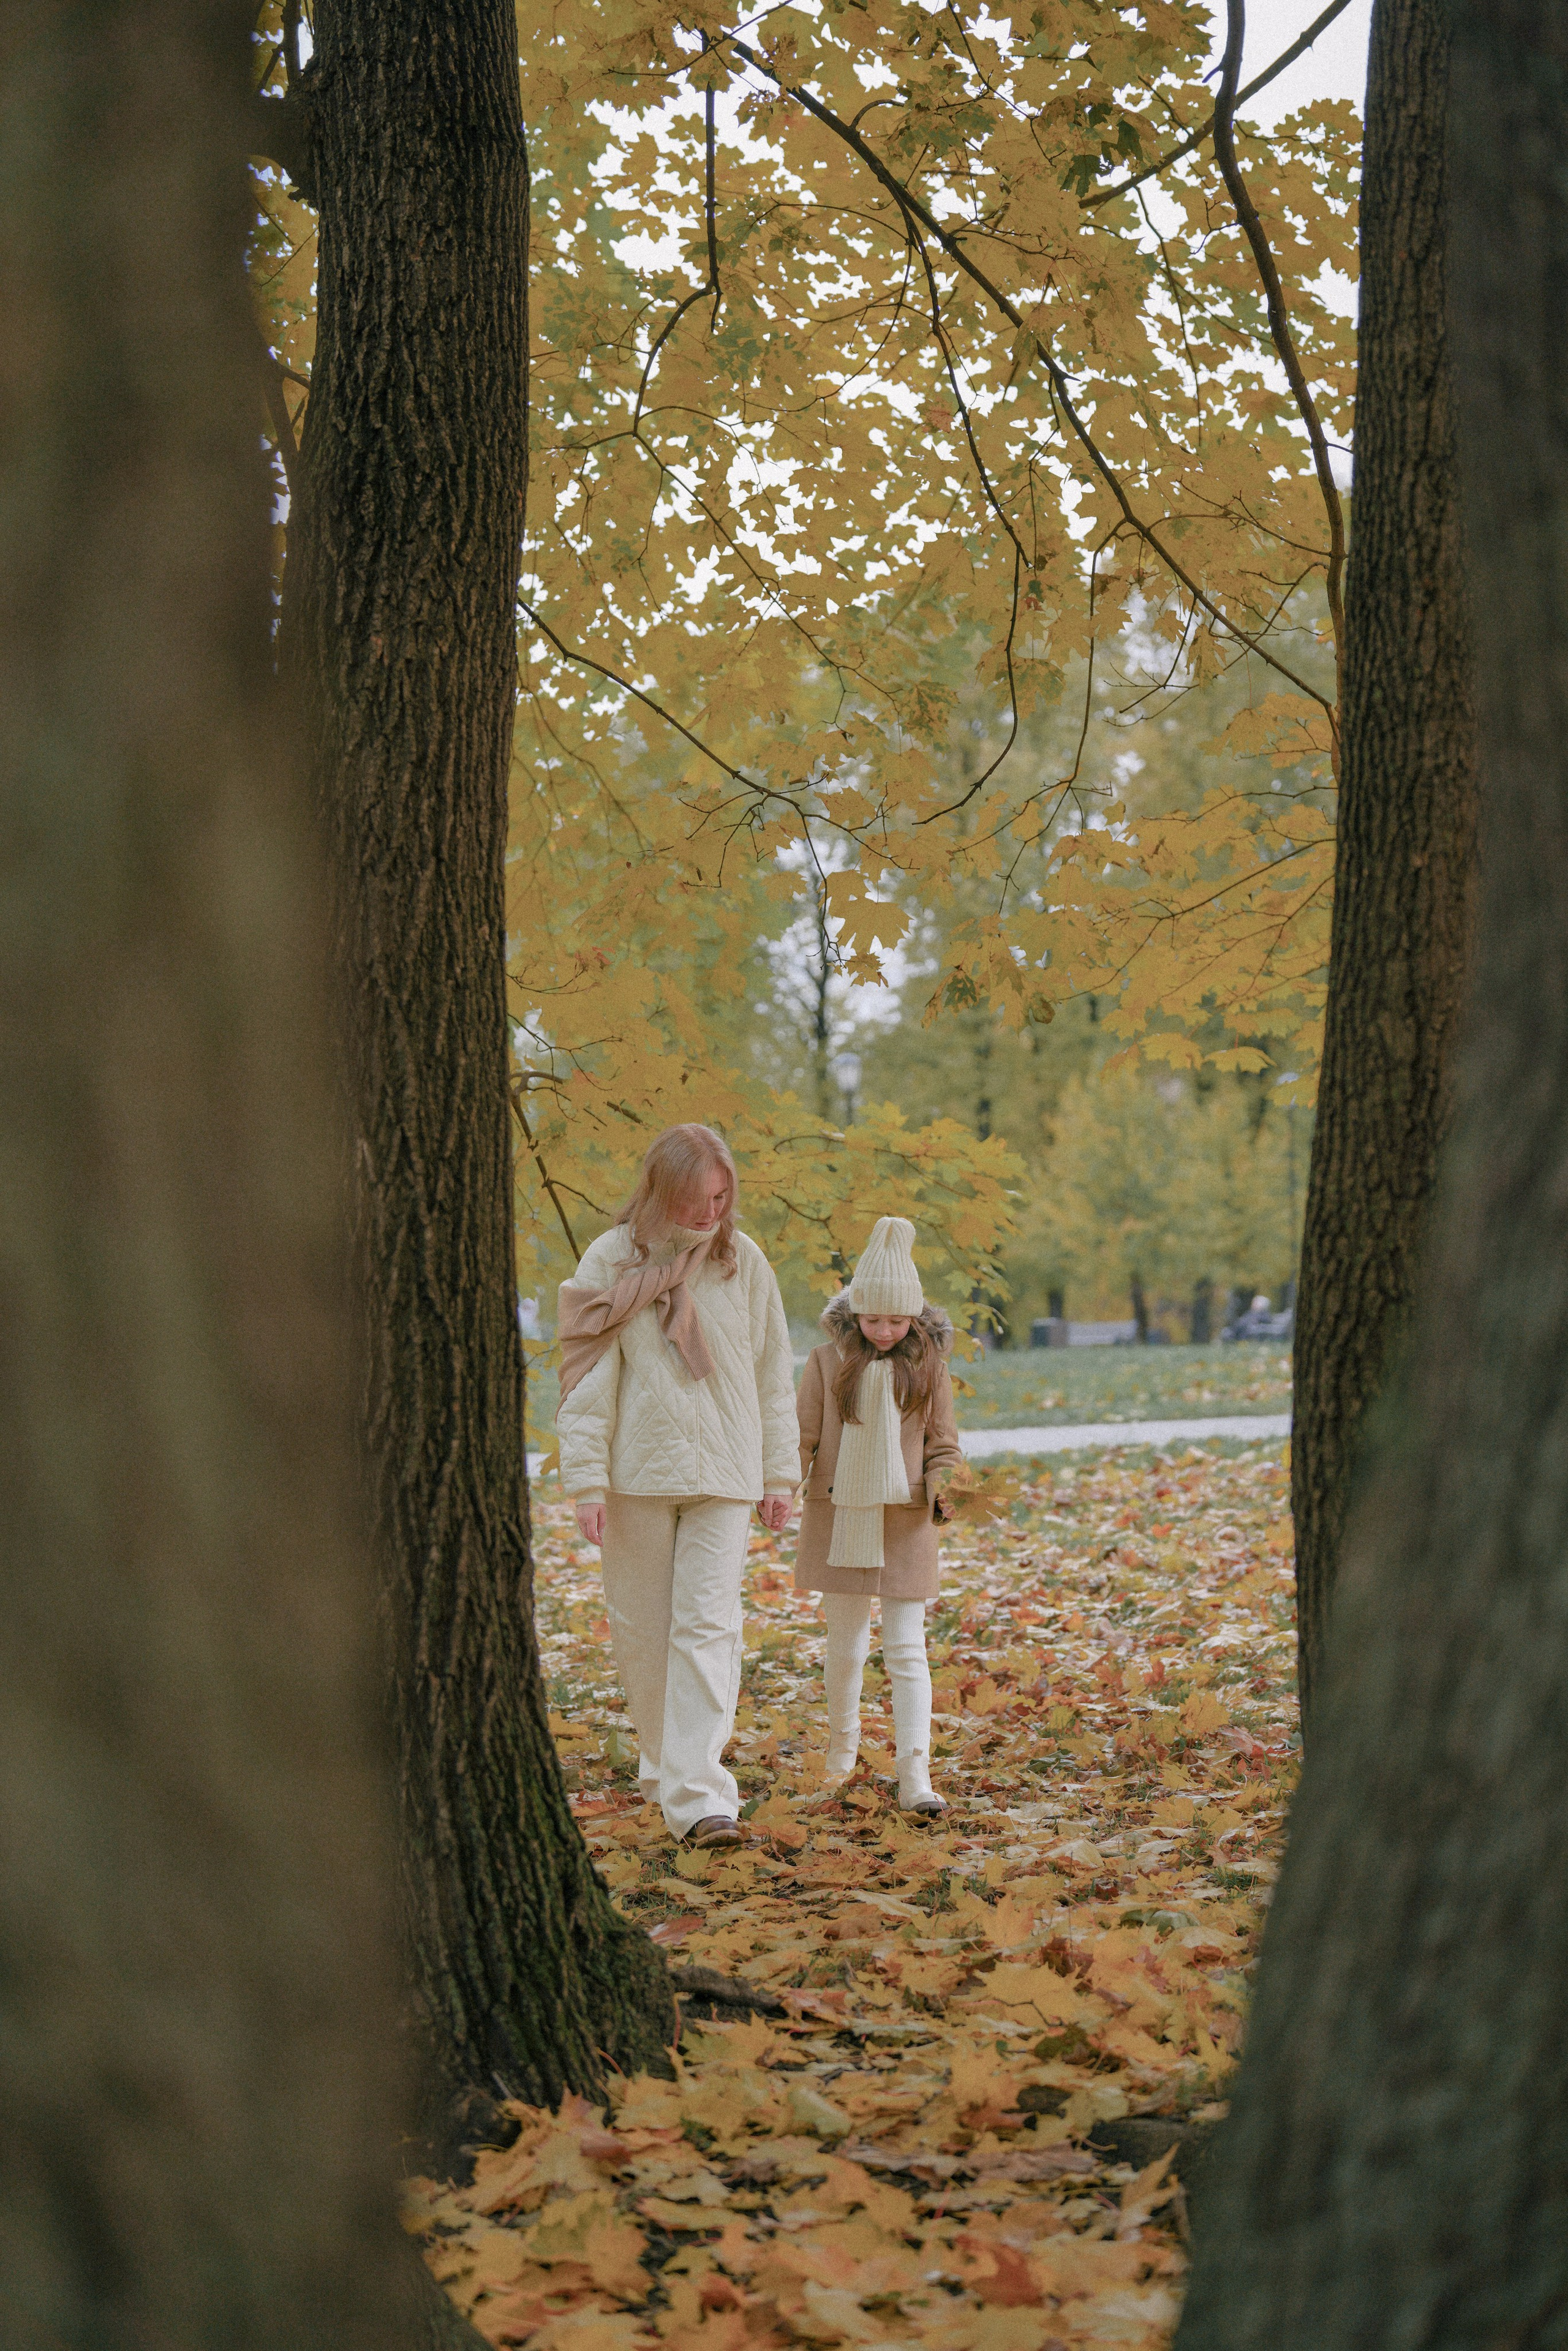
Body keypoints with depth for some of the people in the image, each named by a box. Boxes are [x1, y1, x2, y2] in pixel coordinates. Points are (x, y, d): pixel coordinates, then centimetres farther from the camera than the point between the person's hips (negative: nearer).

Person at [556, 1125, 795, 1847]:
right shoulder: (611, 1262, -3)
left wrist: (780, 1472, 8)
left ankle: (698, 1793, -13)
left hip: (722, 1474, 0)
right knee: (641, 1630, 8)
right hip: (638, 1472, 0)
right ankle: (662, 1758, 29)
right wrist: (587, 1481, -9)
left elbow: (773, 1376, 9)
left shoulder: (744, 1262, 3)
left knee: (708, 1628, -9)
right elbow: (587, 1380, -3)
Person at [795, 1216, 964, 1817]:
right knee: (845, 1642, 12)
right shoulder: (829, 1361, -1)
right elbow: (803, 1435, 3)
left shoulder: (928, 1363, 0)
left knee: (906, 1648, -5)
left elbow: (943, 1443, 5)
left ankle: (915, 1777, -9)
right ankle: (842, 1743, 34)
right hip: (838, 1517, 1)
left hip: (904, 1522, -1)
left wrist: (944, 1489, -13)